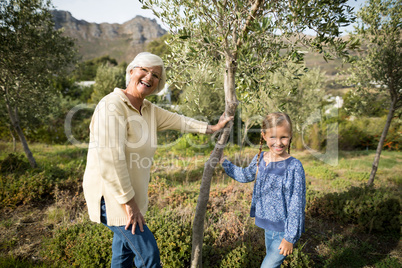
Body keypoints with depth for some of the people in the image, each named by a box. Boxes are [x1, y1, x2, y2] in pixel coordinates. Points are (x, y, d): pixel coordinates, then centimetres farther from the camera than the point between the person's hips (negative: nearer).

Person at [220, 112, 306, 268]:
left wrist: (289, 237, -15)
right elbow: (245, 175, 18)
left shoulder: (293, 166, -22)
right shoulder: (260, 159, -3)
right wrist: (224, 162, 14)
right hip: (268, 226, 7)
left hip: (284, 231, -6)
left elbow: (296, 204, -19)